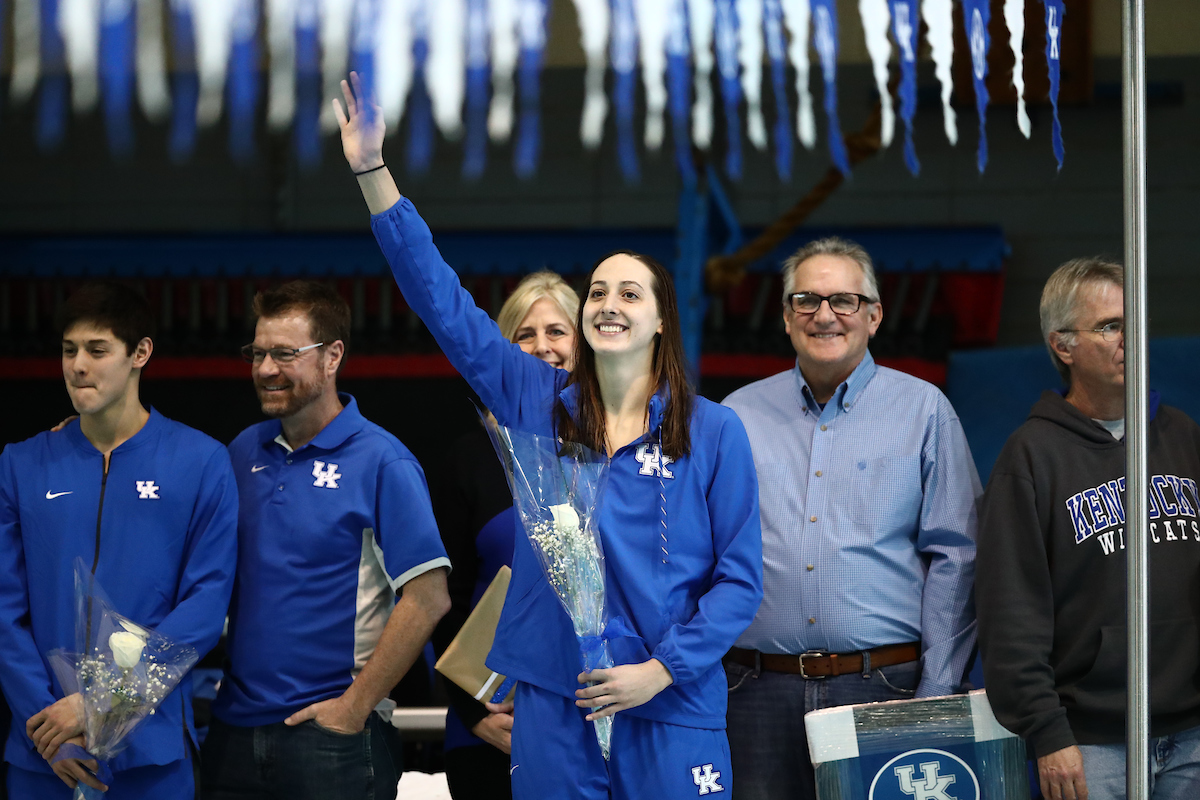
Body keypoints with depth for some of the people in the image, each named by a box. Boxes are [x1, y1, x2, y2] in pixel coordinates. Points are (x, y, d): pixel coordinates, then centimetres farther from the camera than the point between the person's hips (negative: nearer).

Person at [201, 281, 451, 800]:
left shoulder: (380, 461, -7)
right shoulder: (244, 453, 10)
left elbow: (427, 598, -12)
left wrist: (356, 705, -14)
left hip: (331, 733, -5)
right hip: (234, 731, 5)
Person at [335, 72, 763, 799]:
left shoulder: (713, 432, 0)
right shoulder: (537, 403, 7)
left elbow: (741, 577, 0)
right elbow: (442, 299, 3)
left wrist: (662, 669, -12)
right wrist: (371, 169, -3)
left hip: (672, 713, -2)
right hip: (553, 710, 2)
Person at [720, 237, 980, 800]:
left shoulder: (923, 410, 6)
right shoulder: (738, 417, 12)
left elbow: (953, 559, 3)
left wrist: (937, 695, -5)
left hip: (884, 689, -2)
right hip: (759, 692, 2)